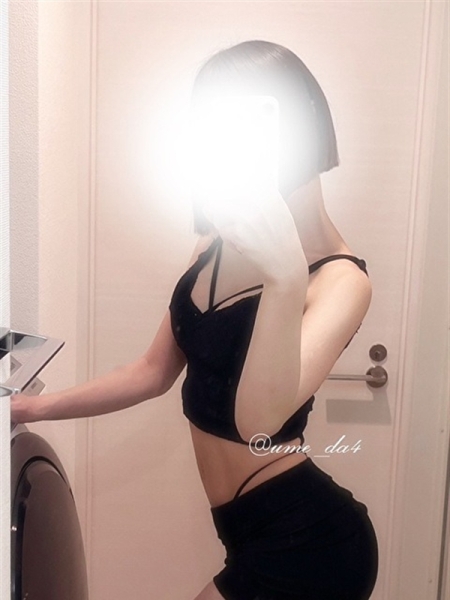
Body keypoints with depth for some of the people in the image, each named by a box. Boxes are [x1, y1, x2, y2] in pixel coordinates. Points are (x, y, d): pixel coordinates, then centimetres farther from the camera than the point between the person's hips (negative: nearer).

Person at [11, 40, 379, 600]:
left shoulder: (339, 279, -19)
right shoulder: (218, 247, 2)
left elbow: (258, 422, -33)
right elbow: (155, 370, 11)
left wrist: (286, 278, -45)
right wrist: (37, 407, 8)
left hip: (303, 543, -7)